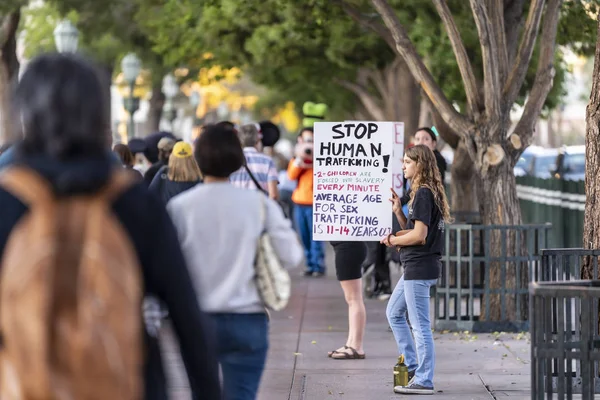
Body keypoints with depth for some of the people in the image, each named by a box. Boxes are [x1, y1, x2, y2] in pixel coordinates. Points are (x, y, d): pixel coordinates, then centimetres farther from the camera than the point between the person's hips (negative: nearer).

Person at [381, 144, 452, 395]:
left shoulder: (423, 194, -16)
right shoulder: (429, 193, 15)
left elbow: (419, 235, -21)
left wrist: (393, 240, -7)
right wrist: (398, 212, 3)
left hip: (420, 268, -11)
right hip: (415, 267, 11)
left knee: (420, 326, -5)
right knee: (394, 313, 21)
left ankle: (424, 381, -1)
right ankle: (412, 366, 23)